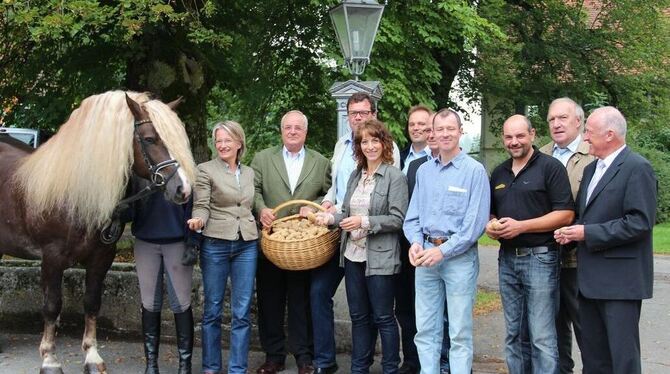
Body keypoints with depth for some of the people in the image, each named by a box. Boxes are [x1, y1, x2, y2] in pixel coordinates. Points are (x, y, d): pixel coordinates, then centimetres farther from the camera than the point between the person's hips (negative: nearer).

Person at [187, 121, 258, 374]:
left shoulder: (249, 173, 13)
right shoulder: (206, 170, -1)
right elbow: (201, 206, -7)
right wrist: (198, 220, -26)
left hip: (247, 245, 3)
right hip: (215, 244, -3)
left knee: (242, 311, 2)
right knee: (213, 309, 5)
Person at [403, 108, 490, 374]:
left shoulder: (475, 170, -5)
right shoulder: (424, 171, 12)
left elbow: (476, 222, -11)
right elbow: (413, 216, 14)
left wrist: (443, 251, -15)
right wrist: (416, 242, -6)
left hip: (459, 256, -5)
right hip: (426, 256, 5)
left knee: (460, 332, 0)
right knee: (425, 329, 9)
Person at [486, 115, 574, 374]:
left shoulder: (550, 167, -6)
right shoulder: (499, 173, 15)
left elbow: (566, 214, -12)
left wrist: (521, 226, -18)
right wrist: (490, 225, 1)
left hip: (539, 258, -6)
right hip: (507, 259, 7)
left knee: (542, 338, -6)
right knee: (513, 333, 11)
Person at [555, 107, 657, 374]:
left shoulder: (637, 168, -11)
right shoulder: (591, 169, 16)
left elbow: (639, 222, -19)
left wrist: (587, 234, -17)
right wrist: (572, 233, 2)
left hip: (620, 280, -8)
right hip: (591, 278, 9)